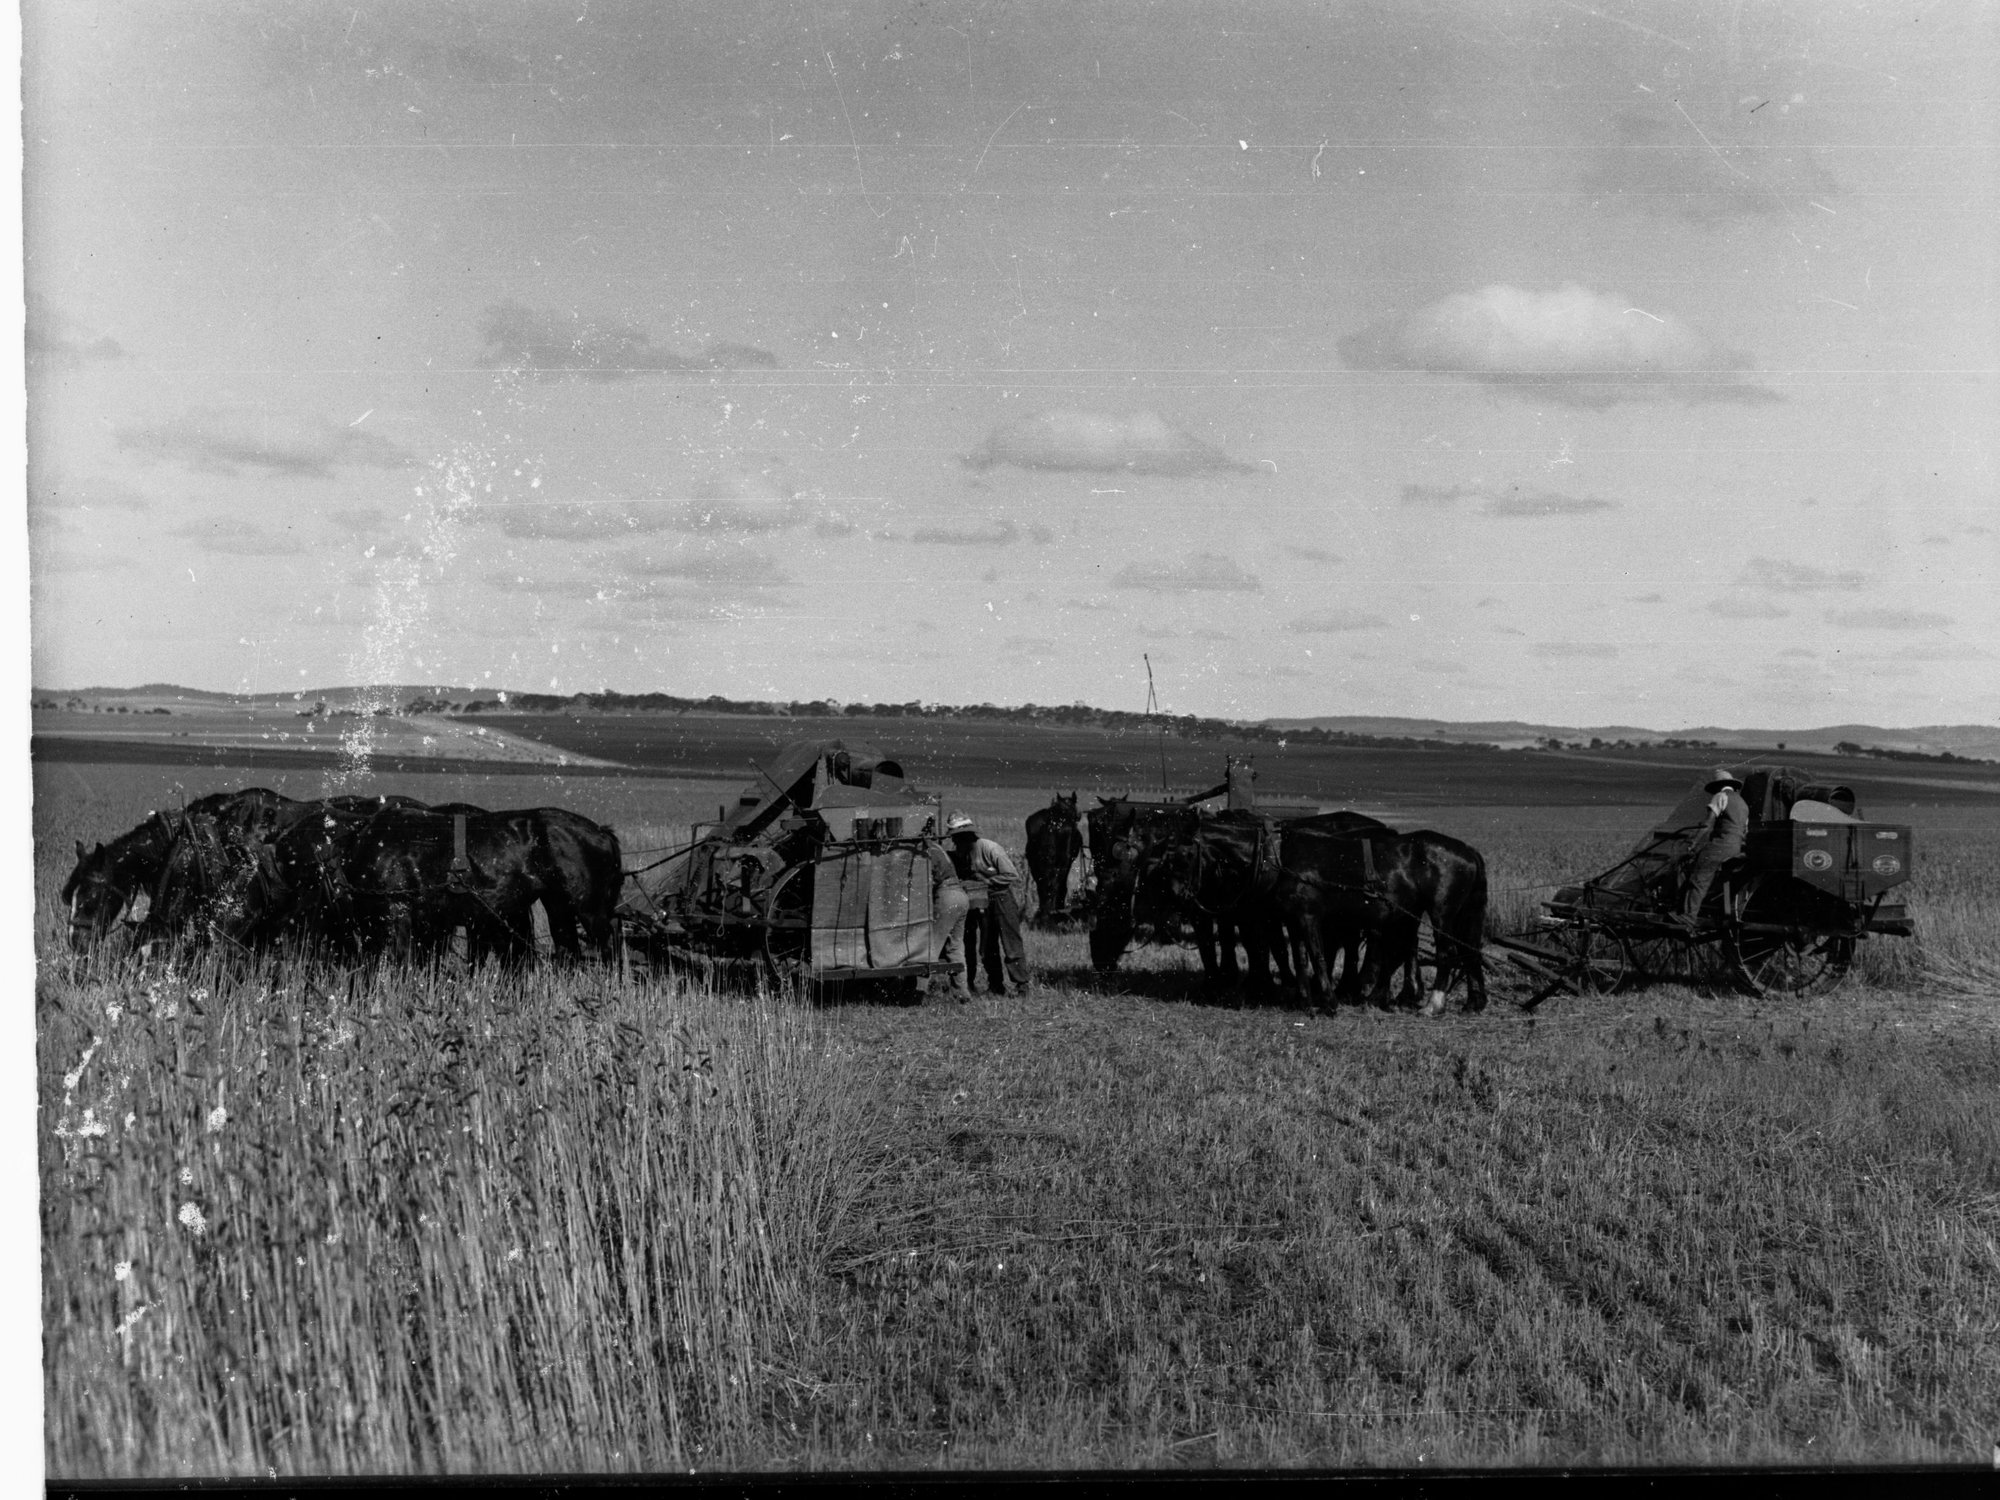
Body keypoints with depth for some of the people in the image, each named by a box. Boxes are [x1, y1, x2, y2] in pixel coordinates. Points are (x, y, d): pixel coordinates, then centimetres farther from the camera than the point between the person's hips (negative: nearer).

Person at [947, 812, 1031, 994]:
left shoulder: (990, 848, -19)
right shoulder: (964, 854, 5)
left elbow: (1012, 875, -19)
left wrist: (988, 882, -19)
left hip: (1004, 896, -8)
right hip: (985, 899, 8)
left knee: (1011, 943, -10)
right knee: (988, 946, 8)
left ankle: (1021, 986, -8)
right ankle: (996, 986, 16)